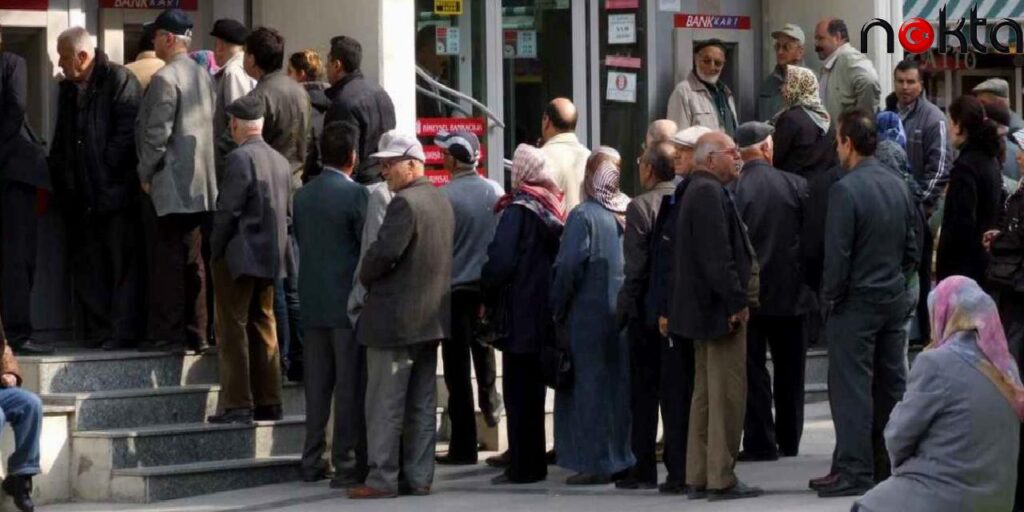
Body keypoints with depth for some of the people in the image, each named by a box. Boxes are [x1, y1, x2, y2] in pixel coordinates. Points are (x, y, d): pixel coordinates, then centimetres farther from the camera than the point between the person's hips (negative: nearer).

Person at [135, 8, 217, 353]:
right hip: (199, 184, 8)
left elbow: (157, 133, -17)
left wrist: (146, 173, -6)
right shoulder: (204, 76, 10)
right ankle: (195, 332, 14)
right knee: (192, 260, 11)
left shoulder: (165, 78, -14)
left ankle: (168, 334, -4)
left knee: (168, 261, -5)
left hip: (168, 183, -8)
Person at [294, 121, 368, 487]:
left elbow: (301, 241, 11)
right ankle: (347, 464, -1)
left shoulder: (303, 195, 6)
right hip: (348, 302, -6)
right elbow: (370, 247, -10)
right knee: (350, 386, -1)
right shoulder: (355, 194, -12)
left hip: (312, 302, 6)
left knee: (317, 385, 11)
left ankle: (312, 462, 15)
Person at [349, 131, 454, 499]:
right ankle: (418, 477, 12)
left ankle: (382, 479, -3)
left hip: (396, 318, -9)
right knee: (422, 404, 10)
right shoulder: (441, 202, 12)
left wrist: (364, 277, -5)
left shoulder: (404, 203, -17)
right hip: (432, 316, 9)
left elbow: (384, 252, -24)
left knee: (385, 404, -4)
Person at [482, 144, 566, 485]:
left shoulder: (518, 210, -12)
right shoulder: (553, 208, 8)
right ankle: (534, 463, 17)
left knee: (519, 395, -3)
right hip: (548, 312, 7)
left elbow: (500, 262, -16)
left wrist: (488, 291, 0)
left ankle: (523, 467, -4)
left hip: (521, 315, -7)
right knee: (533, 391, 14)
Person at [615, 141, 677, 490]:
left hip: (649, 311, -4)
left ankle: (644, 469, 5)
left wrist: (623, 311, -7)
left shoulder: (641, 206, -12)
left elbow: (635, 269, -15)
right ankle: (681, 466, 9)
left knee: (644, 391, 4)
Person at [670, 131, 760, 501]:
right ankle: (722, 479, -6)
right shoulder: (710, 193, -16)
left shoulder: (697, 191, 17)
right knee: (727, 394, -7)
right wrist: (737, 301, -19)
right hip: (720, 308, -11)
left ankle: (699, 477, 16)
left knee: (706, 394, 13)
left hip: (703, 309, 11)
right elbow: (717, 254, -22)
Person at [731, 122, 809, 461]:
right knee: (789, 369, 14)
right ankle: (789, 440, 20)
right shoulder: (796, 185, -6)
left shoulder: (733, 190, -13)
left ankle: (760, 442, 1)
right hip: (790, 292, 3)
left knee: (753, 369, 3)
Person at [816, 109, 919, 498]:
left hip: (856, 303, -7)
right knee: (891, 385, 12)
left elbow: (837, 254, -18)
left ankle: (854, 472, -3)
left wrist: (830, 296, -5)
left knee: (851, 388, -3)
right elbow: (912, 250, 10)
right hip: (895, 300, 7)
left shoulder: (845, 189, -17)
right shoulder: (898, 186, 6)